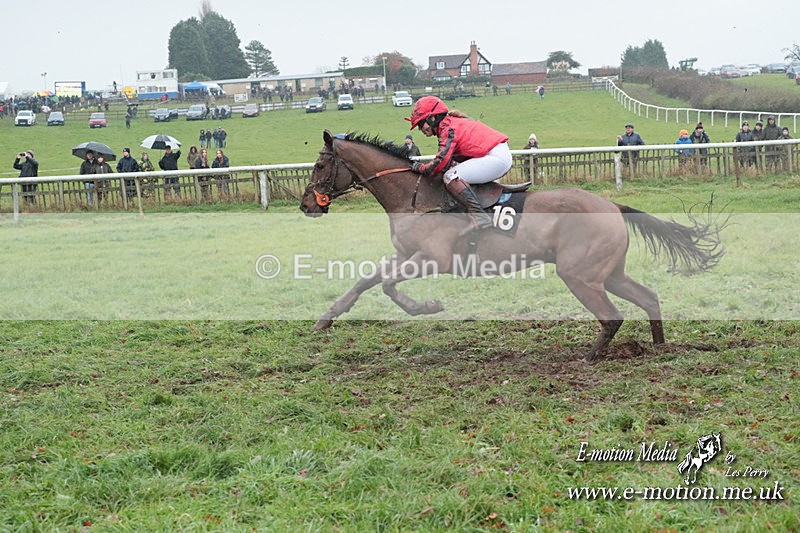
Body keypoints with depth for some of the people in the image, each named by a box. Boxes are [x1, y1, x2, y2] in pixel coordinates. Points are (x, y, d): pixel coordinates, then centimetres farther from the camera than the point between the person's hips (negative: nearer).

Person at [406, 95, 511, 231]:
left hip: (496, 156, -11)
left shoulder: (447, 127, -11)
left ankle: (479, 217, -28)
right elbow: (447, 162, 20)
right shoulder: (451, 123, 19)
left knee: (450, 177, -20)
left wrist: (420, 167, -4)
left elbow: (441, 163, -20)